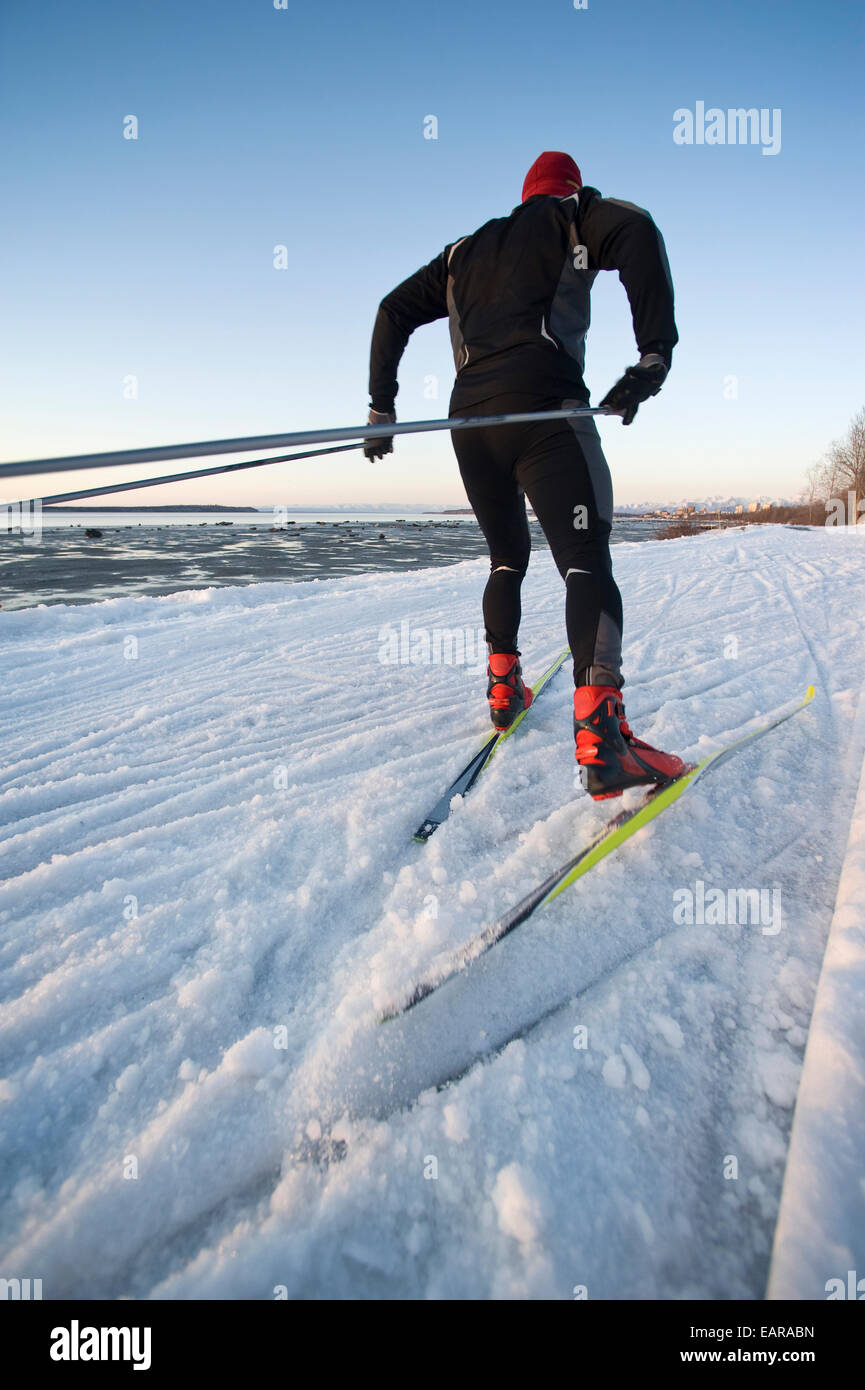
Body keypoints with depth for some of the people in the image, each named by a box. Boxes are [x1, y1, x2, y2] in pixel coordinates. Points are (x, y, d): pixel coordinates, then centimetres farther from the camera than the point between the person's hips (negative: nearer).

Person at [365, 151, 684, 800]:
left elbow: (394, 312, 28)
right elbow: (635, 230, -4)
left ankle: (503, 687, 24)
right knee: (587, 562, -15)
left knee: (507, 558, 21)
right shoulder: (572, 216, 18)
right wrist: (656, 352, -11)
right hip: (543, 408, -5)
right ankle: (600, 733, -31)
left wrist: (382, 408, 26)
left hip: (470, 421, 6)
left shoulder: (467, 249, 33)